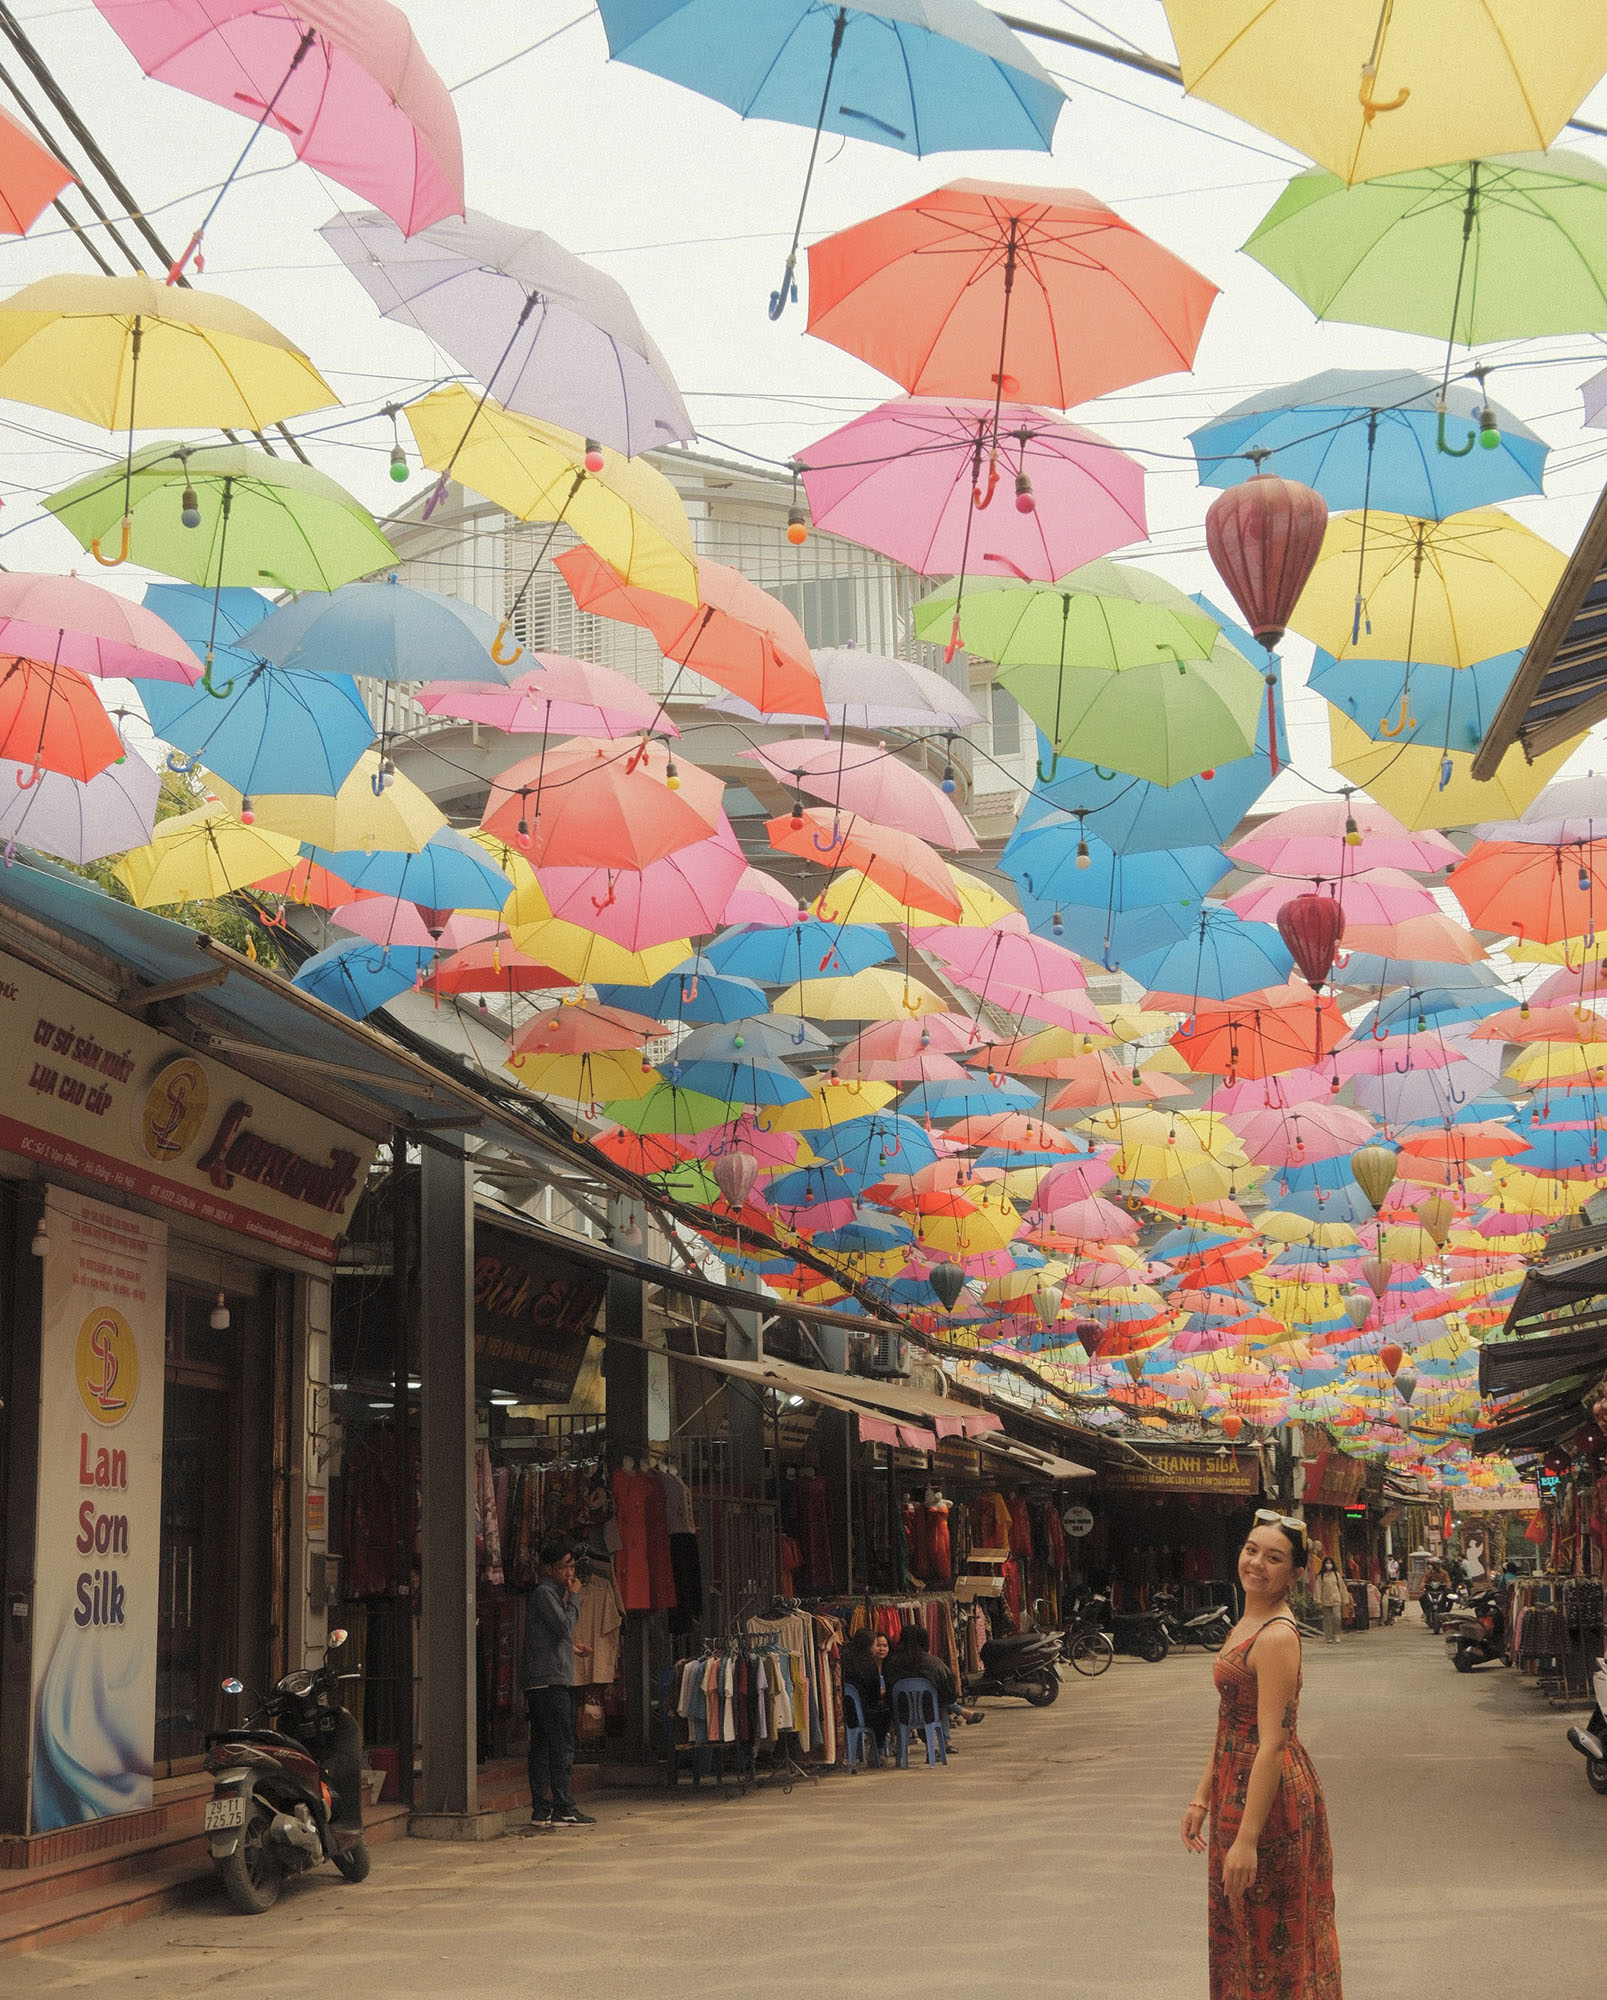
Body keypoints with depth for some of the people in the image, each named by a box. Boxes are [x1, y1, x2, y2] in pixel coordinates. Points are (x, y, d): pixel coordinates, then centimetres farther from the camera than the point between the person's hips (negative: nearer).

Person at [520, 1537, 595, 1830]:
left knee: (542, 1748, 8)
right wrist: (574, 1598, -8)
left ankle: (541, 1811, 8)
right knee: (562, 1747, -9)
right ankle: (563, 1809, -8)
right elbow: (564, 1627, -17)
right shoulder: (544, 1593, -9)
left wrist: (572, 1647, 23)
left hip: (541, 1684, 10)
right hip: (549, 1681, -10)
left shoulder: (553, 1593, 22)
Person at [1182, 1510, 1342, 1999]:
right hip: (1235, 1788, 10)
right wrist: (1201, 1799, 14)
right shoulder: (1245, 1625, 10)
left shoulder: (1277, 1636, -20)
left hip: (1269, 1794, -10)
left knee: (1270, 1938, 1)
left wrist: (1247, 1839, -26)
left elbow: (1272, 1744, -24)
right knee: (1238, 1928, 17)